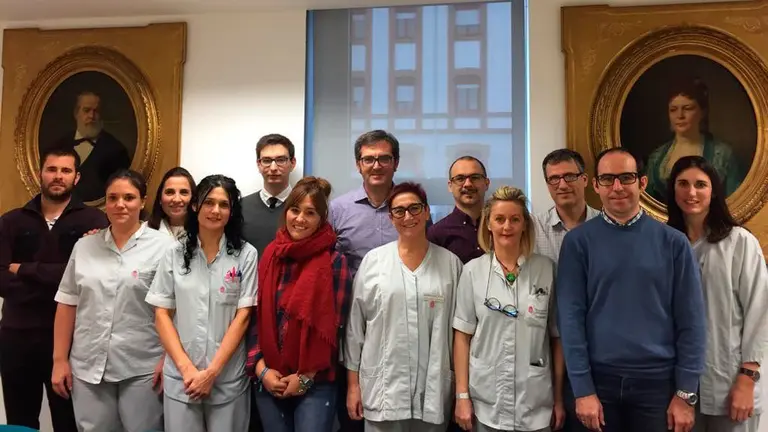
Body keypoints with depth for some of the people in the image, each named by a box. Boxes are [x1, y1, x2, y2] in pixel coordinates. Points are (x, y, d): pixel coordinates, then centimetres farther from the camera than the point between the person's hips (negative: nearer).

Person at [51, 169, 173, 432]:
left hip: (142, 368, -3)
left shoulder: (163, 246, -6)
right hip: (88, 366, 4)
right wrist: (60, 359, 7)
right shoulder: (84, 246, 6)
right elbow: (67, 305, 9)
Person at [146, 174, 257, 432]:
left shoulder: (246, 255, -4)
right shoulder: (174, 254, 2)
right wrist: (186, 367, -8)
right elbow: (162, 315, 2)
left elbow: (242, 316, -5)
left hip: (228, 378, -1)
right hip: (180, 377, 1)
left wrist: (212, 371, -10)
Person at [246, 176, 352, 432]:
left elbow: (333, 326, -8)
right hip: (268, 380, 4)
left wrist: (305, 376, -9)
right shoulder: (270, 255, 4)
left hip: (316, 383, -3)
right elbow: (256, 315, 4)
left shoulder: (334, 261, -7)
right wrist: (261, 368, -4)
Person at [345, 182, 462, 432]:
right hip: (382, 389, 0)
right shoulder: (373, 260, 0)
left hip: (434, 391, 1)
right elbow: (355, 325, 2)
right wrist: (353, 384, 1)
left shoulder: (450, 263, 1)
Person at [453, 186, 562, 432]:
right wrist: (462, 395, -3)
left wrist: (560, 396, 1)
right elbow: (462, 336, -1)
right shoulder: (473, 271, -2)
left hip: (536, 405, 0)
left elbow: (557, 337, 2)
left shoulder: (546, 269, -2)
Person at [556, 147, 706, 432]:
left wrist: (686, 393, -3)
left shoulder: (673, 242, -1)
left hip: (658, 380, 1)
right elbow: (570, 317, -6)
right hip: (599, 378, 0)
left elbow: (690, 320, -1)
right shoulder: (578, 242, -4)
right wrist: (583, 389, -9)